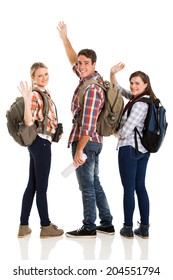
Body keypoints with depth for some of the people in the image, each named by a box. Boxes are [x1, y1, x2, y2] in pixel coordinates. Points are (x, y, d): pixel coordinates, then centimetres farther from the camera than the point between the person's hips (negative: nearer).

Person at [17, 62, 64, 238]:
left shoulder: (45, 92, 12)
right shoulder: (34, 94, -16)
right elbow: (29, 121, -27)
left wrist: (56, 131, 20)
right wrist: (26, 99, -37)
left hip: (41, 142, 10)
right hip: (40, 142, -10)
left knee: (32, 185, 11)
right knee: (41, 187, 1)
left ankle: (24, 226, 18)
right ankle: (46, 227, 12)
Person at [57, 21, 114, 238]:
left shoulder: (91, 90, -19)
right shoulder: (90, 77, 7)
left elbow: (87, 124, -22)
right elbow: (73, 61, 26)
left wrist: (79, 150, -21)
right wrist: (64, 38, 25)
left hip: (86, 142, -10)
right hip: (94, 142, 10)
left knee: (87, 186, 0)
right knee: (94, 183, 16)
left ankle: (89, 228, 10)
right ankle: (106, 224, 23)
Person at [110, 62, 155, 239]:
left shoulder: (140, 104, -19)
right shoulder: (148, 100, 10)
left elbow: (125, 131, -19)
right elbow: (118, 90, 15)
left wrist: (115, 133, 3)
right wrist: (113, 74, 0)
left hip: (130, 149, -9)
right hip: (143, 150, 9)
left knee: (128, 189, 0)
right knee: (140, 188, 12)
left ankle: (128, 228, 8)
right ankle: (144, 228, 16)